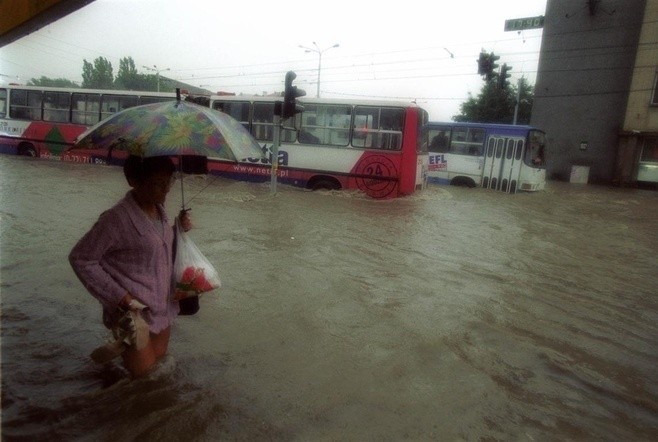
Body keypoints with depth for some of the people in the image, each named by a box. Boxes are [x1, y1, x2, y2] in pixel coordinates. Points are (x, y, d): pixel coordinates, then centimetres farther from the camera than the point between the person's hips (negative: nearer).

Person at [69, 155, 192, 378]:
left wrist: (180, 228, -3)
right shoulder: (117, 218, -20)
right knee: (142, 375, 3)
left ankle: (116, 350, 42)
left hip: (162, 307, 7)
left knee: (159, 362, 20)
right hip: (132, 310, -7)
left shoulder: (159, 209, 2)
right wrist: (119, 296, -18)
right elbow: (81, 259, -14)